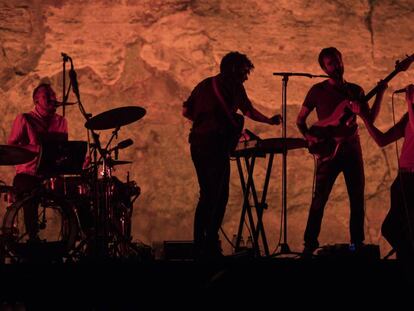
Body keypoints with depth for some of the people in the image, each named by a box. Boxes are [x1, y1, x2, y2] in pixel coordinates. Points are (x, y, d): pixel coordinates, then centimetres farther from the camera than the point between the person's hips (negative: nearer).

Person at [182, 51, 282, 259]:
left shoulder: (204, 85, 16)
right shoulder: (233, 87, -2)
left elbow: (186, 111, 16)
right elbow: (249, 112, 6)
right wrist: (270, 121, 24)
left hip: (197, 145, 7)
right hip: (215, 146, -7)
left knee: (206, 195, 14)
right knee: (219, 196, -4)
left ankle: (199, 245, 13)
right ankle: (210, 245, -10)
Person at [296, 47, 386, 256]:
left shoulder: (355, 90, 12)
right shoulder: (318, 90, 3)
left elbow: (370, 118, 7)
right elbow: (300, 119, 7)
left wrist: (380, 95, -3)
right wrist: (308, 135, -12)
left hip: (352, 148, 3)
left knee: (357, 198, 4)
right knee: (319, 198, -9)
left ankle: (357, 243, 13)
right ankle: (310, 244, -3)